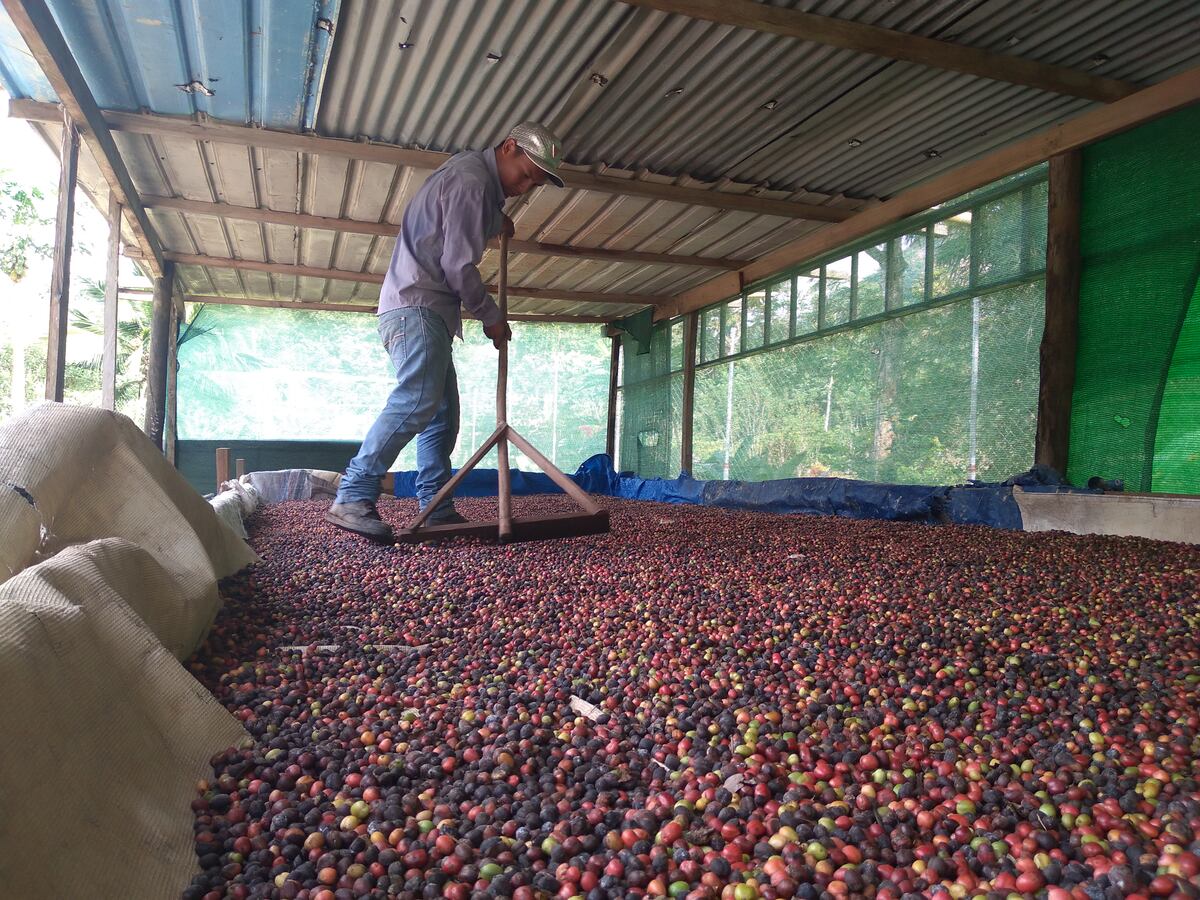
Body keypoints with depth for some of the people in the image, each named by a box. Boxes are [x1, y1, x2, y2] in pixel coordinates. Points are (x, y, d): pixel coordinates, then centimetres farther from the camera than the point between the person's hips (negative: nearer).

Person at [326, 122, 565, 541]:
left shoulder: (471, 167, 20)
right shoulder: (471, 182, -12)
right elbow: (458, 265, -15)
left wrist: (496, 219, 26)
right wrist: (491, 318, -4)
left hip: (426, 310, 11)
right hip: (416, 306, -11)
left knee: (443, 411, 6)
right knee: (417, 399, -26)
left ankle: (437, 509, 7)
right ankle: (353, 499, -27)